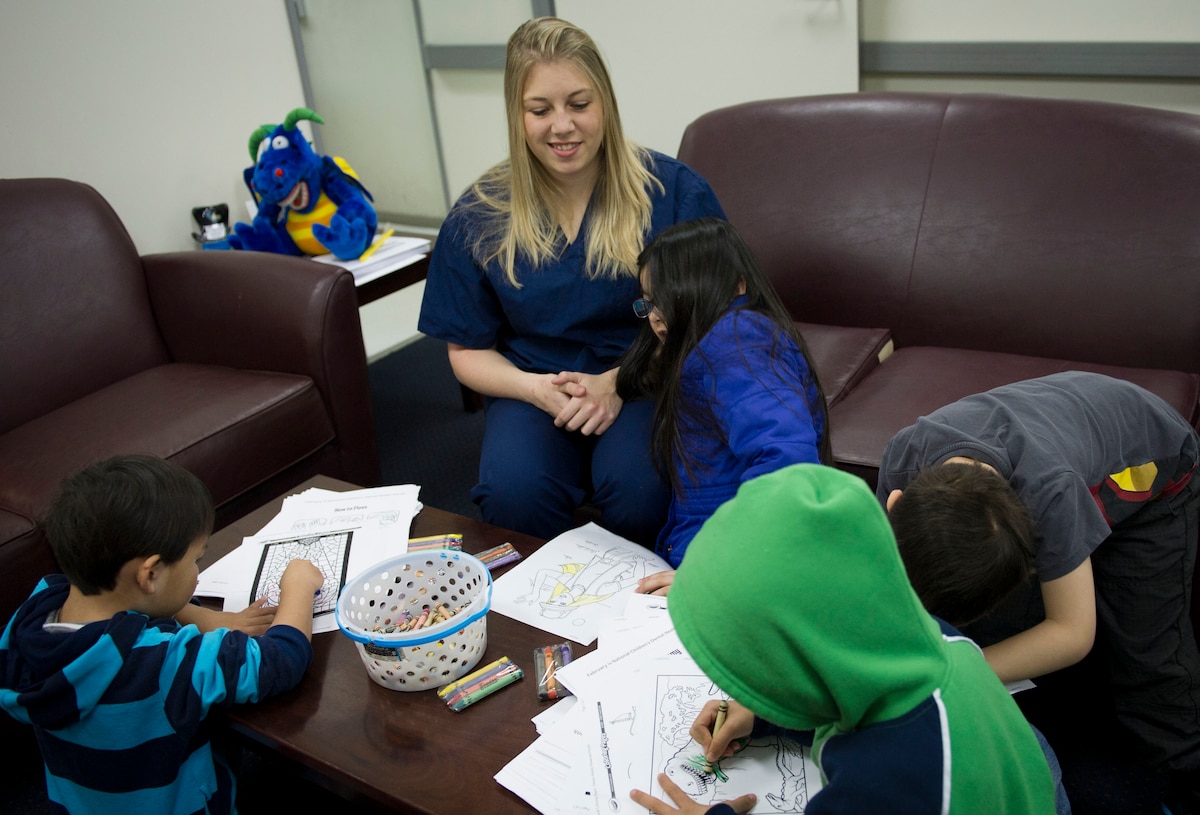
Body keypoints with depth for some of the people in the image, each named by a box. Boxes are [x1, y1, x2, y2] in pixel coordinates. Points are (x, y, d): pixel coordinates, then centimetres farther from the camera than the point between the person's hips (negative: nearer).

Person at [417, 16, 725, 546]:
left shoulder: (673, 191, -3)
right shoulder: (478, 219, 2)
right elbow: (468, 350, 9)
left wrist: (620, 381, -15)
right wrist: (534, 387, -12)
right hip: (531, 389, 1)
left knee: (638, 489, -32)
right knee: (514, 493, -31)